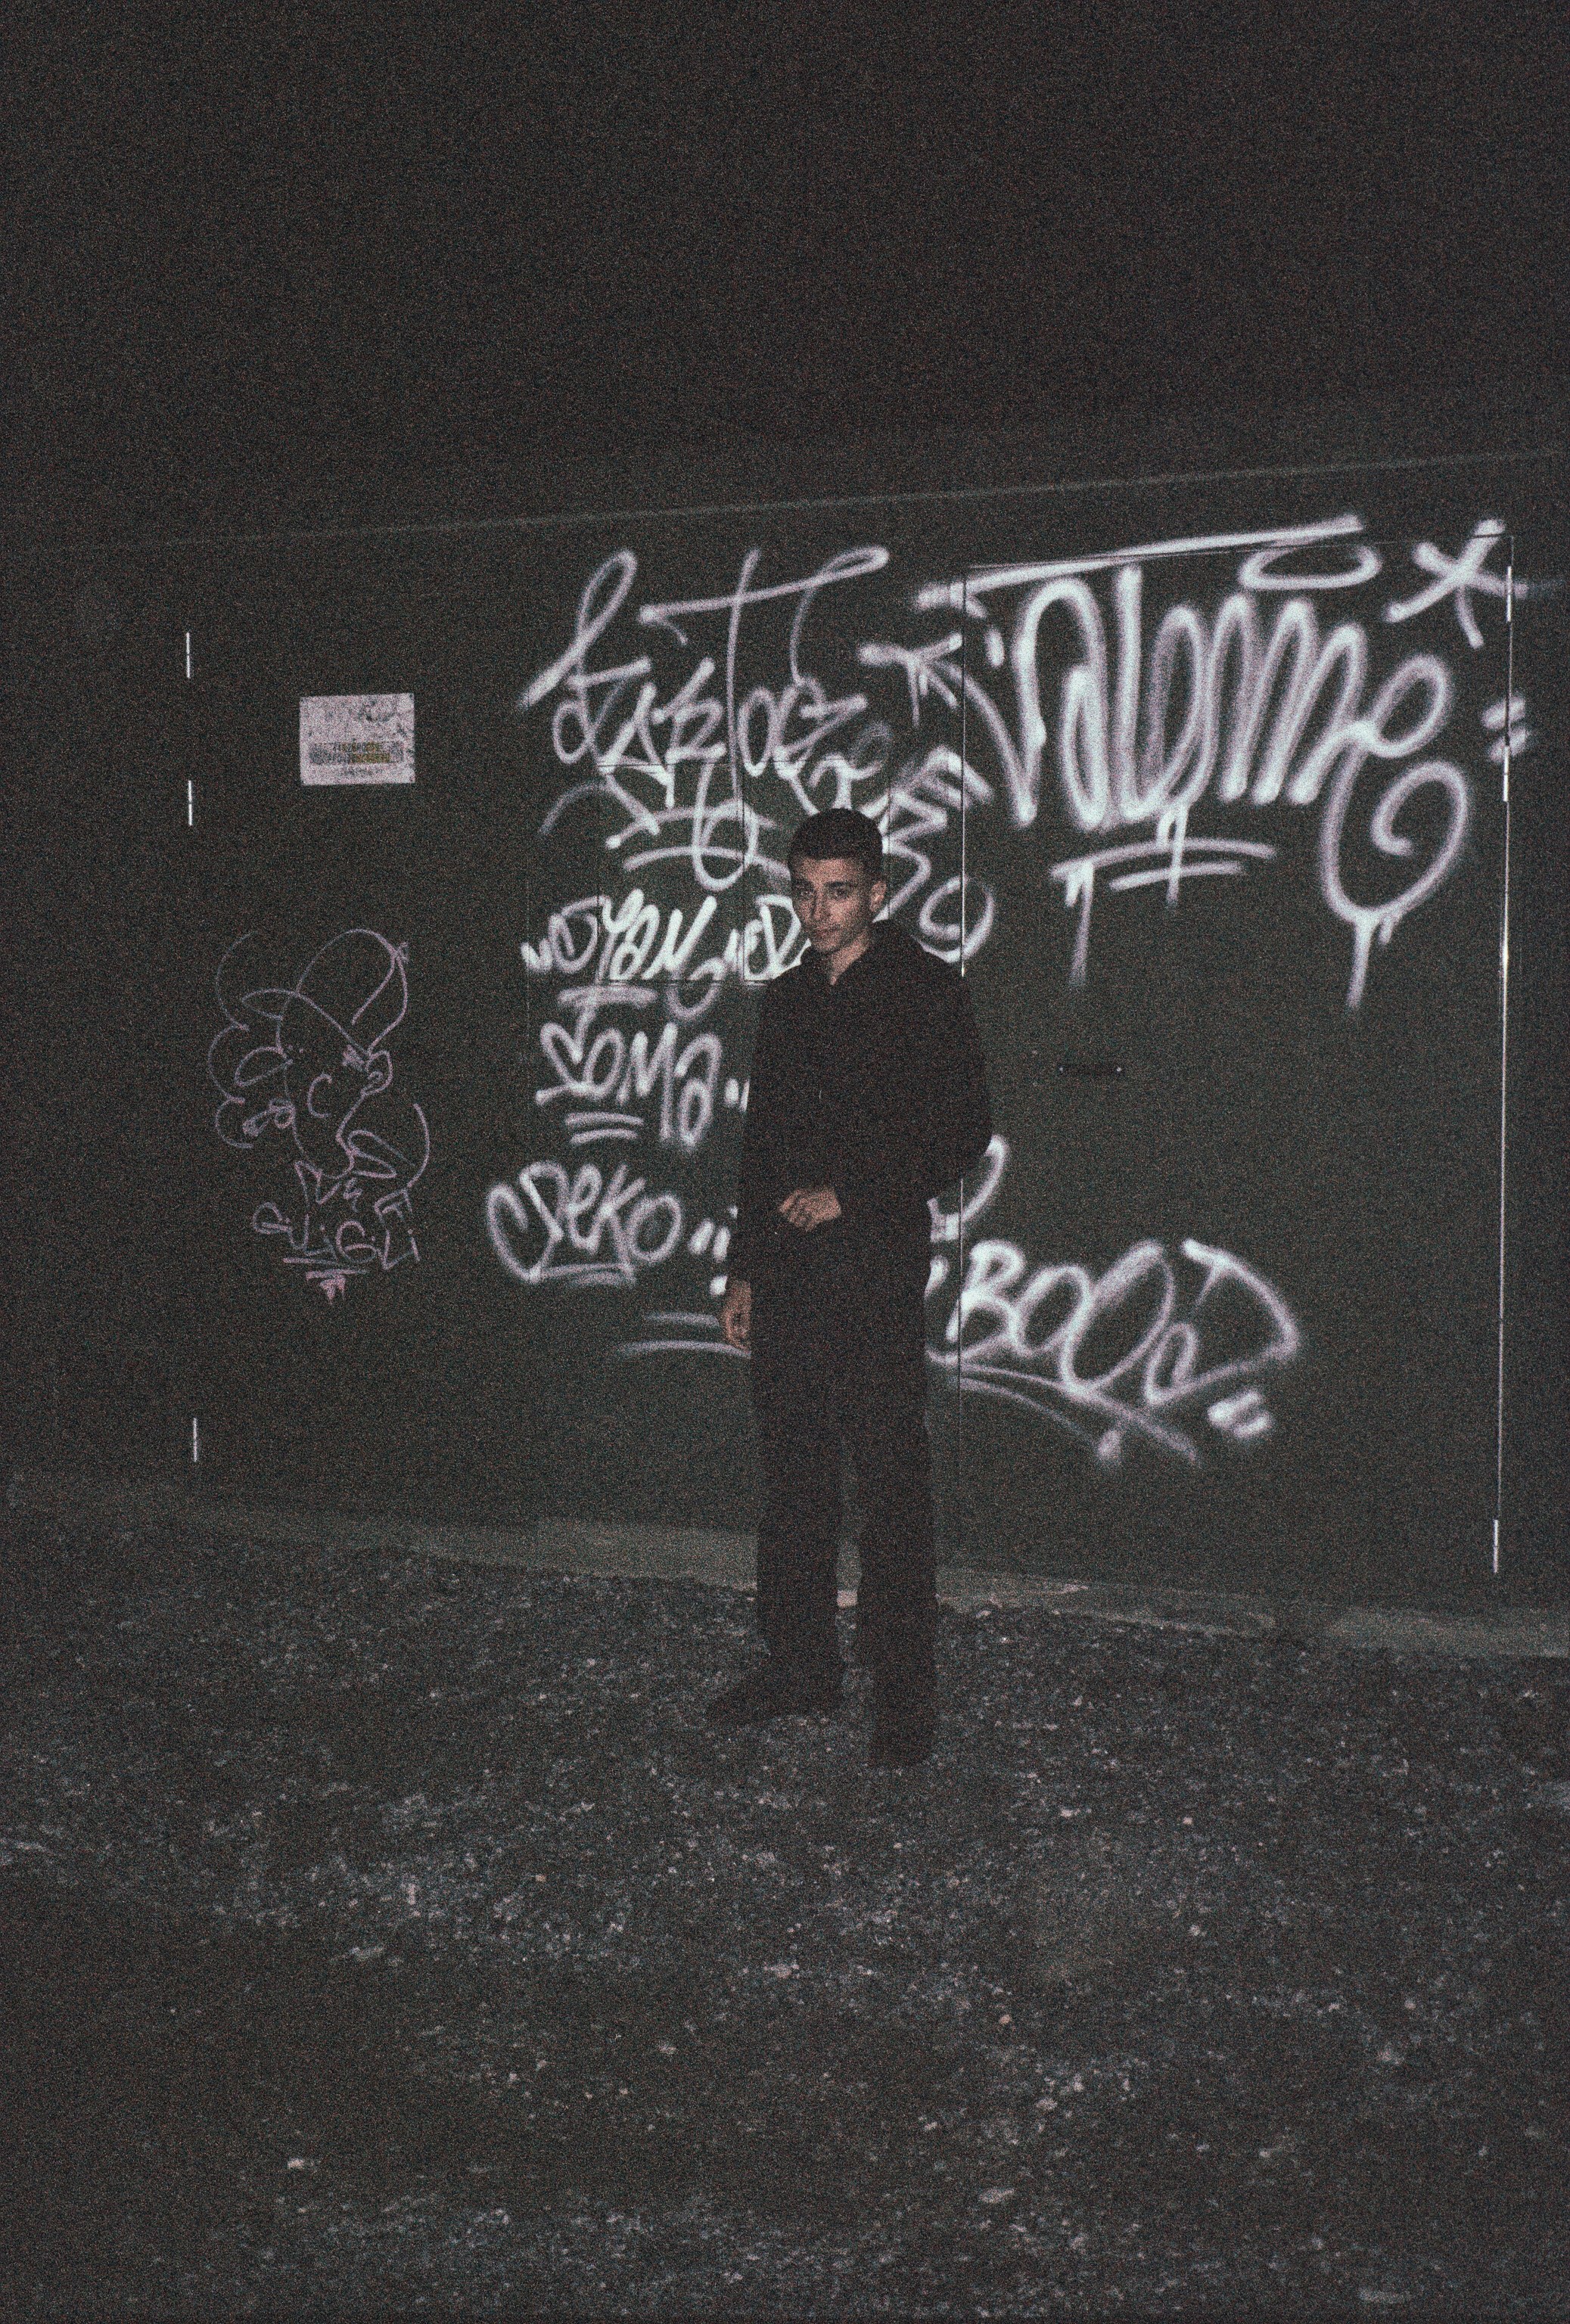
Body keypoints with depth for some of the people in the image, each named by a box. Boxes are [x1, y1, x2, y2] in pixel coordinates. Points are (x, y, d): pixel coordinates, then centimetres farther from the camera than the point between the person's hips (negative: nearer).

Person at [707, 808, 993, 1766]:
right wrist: (746, 1268, 17)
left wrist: (850, 1195, -13)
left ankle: (905, 1687, 6)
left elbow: (964, 1133, -7)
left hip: (879, 1268, -6)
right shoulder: (789, 998, 16)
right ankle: (801, 1661, 22)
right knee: (794, 1472, 10)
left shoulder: (927, 993, -3)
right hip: (789, 1274, 6)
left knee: (893, 1479, -3)